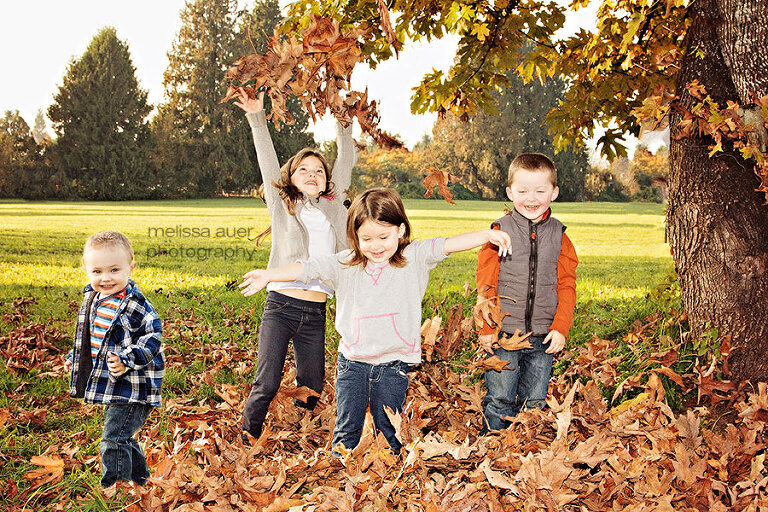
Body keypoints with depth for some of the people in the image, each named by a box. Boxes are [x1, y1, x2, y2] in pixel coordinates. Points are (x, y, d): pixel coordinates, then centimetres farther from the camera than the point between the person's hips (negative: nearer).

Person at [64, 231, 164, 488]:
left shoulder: (134, 304, -20)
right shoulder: (92, 298, 7)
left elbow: (152, 336, -22)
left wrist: (126, 360, -29)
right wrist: (75, 357, 21)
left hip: (131, 387, -9)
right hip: (110, 386, 10)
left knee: (114, 440, -10)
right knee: (123, 438, 23)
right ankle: (140, 480, 41)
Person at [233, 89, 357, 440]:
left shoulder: (334, 207, 13)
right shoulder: (282, 207, 7)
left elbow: (346, 162, 18)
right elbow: (267, 162, 1)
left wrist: (344, 124, 17)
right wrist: (257, 118, -5)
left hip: (316, 313, 3)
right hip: (281, 305, -3)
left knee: (311, 388, 9)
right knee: (266, 385, -6)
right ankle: (247, 447, 9)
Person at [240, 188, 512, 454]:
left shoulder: (414, 259, -4)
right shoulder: (345, 264, -1)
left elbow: (448, 245, -14)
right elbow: (308, 268, -5)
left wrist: (486, 235, -26)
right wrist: (267, 275, -15)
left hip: (393, 365, -1)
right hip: (352, 362, 1)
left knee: (389, 432, 9)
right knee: (347, 429, 11)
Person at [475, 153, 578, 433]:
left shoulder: (558, 235, 4)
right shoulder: (499, 231, -3)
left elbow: (567, 285, 6)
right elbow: (485, 284, -1)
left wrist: (560, 328, -4)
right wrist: (486, 328, -5)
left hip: (543, 337, 2)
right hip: (503, 335, -2)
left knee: (535, 403, 11)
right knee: (499, 401, 1)